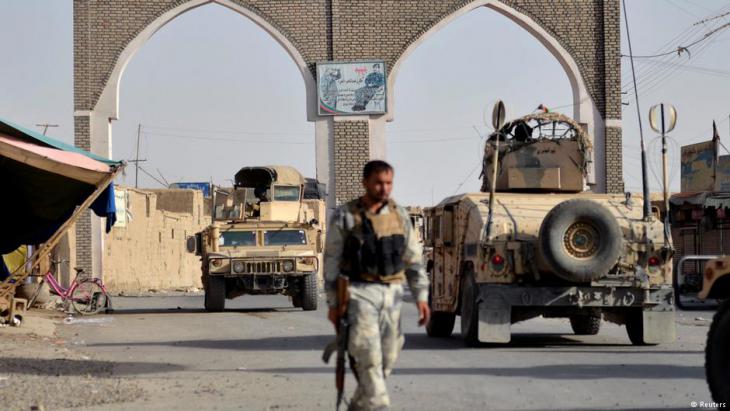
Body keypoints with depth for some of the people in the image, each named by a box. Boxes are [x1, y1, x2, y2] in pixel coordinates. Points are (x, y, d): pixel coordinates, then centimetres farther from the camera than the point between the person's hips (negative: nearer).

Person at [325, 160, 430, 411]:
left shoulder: (399, 215, 7)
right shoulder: (345, 217, -4)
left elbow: (414, 258, 10)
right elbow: (331, 262, -1)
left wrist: (421, 297, 3)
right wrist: (332, 303, -3)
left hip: (392, 295, 5)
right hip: (359, 294, -4)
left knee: (387, 359, 8)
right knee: (369, 357, -14)